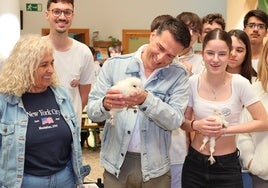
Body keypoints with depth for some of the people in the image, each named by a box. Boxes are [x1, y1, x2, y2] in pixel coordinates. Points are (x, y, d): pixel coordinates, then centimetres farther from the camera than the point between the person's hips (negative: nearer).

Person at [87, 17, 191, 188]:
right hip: (116, 163, 1)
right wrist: (106, 104, -27)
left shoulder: (178, 75, -6)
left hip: (155, 167, 0)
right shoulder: (114, 65, -4)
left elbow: (174, 121, -14)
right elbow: (91, 110, -5)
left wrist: (146, 100, -30)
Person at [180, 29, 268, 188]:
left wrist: (226, 129, -18)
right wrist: (196, 125, -19)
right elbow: (183, 122, 3)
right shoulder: (193, 82, -7)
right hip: (194, 164, 2)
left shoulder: (240, 83, -13)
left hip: (227, 166, -2)